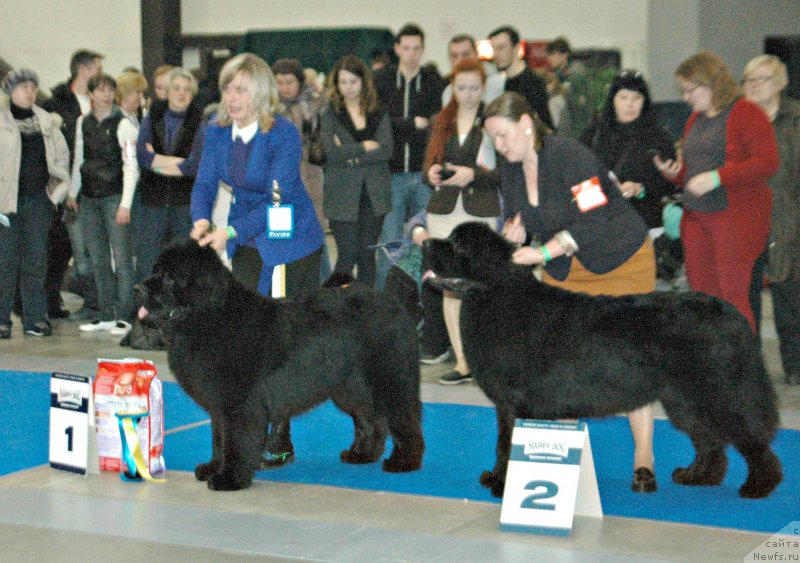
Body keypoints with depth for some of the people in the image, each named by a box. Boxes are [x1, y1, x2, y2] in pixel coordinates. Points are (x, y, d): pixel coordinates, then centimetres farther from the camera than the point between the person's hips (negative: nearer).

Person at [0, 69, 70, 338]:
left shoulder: (45, 120, 12)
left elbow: (62, 152, 19)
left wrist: (58, 184, 8)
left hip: (38, 198, 4)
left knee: (36, 257, 6)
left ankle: (35, 317, 12)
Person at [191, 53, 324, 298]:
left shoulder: (284, 133, -19)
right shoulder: (217, 130, -1)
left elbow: (278, 199, -24)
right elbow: (205, 183, -1)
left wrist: (231, 232, -33)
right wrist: (201, 220, -23)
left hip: (290, 243, -5)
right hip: (245, 244, 5)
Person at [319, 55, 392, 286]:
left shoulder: (379, 115, 11)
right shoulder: (330, 116, 4)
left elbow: (387, 150, -4)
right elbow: (332, 150, -11)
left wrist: (354, 156, -10)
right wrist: (366, 147, -7)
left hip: (374, 195, 3)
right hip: (343, 196, -2)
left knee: (368, 255, 4)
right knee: (348, 254, -8)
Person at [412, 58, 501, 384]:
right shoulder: (441, 122, 13)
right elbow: (429, 163, 19)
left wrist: (474, 174, -18)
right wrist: (431, 172, -4)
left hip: (480, 214, -4)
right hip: (444, 213, 4)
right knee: (450, 287, 1)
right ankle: (463, 361, 4)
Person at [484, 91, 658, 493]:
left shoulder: (570, 157, -25)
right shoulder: (509, 166, -2)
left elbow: (594, 222, -29)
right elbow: (515, 217, 8)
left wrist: (543, 252, -35)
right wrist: (513, 230, -16)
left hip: (620, 260, -7)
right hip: (564, 271, 7)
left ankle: (644, 458, 1)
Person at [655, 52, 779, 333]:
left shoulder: (746, 113, -6)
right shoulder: (696, 119, 19)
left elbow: (768, 162, -15)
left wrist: (716, 177, -21)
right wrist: (673, 172, 4)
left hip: (735, 217, -8)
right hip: (696, 219, 8)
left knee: (734, 298, -9)